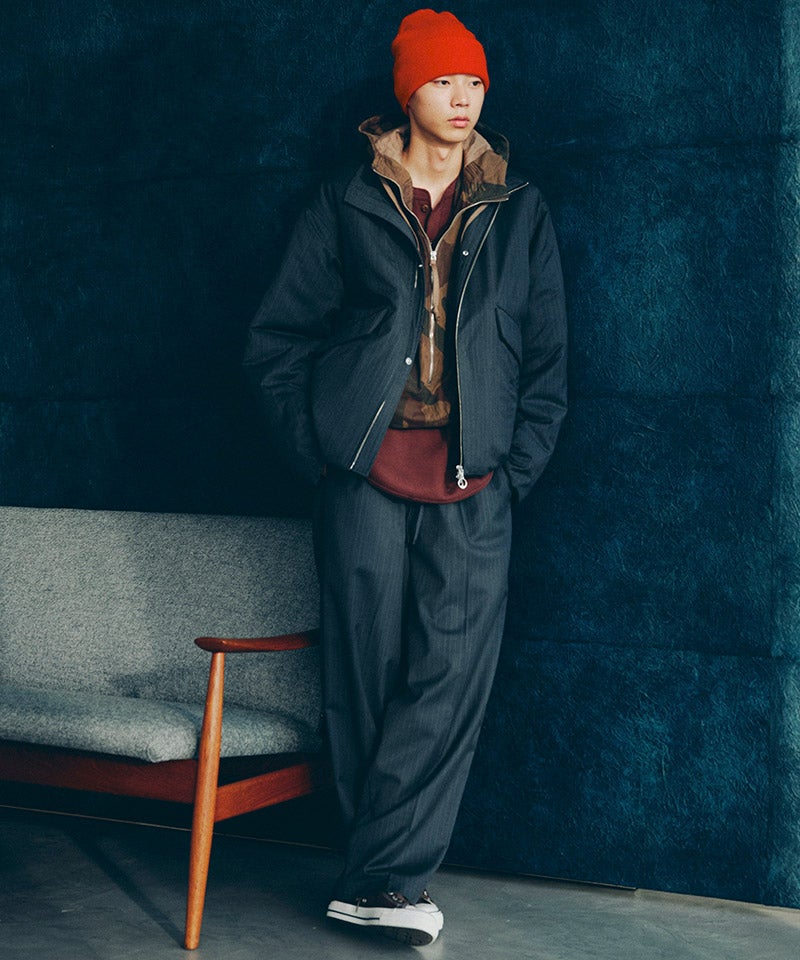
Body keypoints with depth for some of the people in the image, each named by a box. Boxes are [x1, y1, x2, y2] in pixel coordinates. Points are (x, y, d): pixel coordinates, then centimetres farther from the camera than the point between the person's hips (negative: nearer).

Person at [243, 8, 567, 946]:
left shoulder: (517, 212, 13)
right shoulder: (347, 205, 9)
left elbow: (547, 352, 13)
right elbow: (276, 338, 9)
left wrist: (517, 465, 2)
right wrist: (315, 446, 0)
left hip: (473, 481, 1)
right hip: (366, 472, -1)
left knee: (451, 675, -9)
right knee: (366, 678, -1)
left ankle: (376, 880, -2)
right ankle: (393, 877, 11)